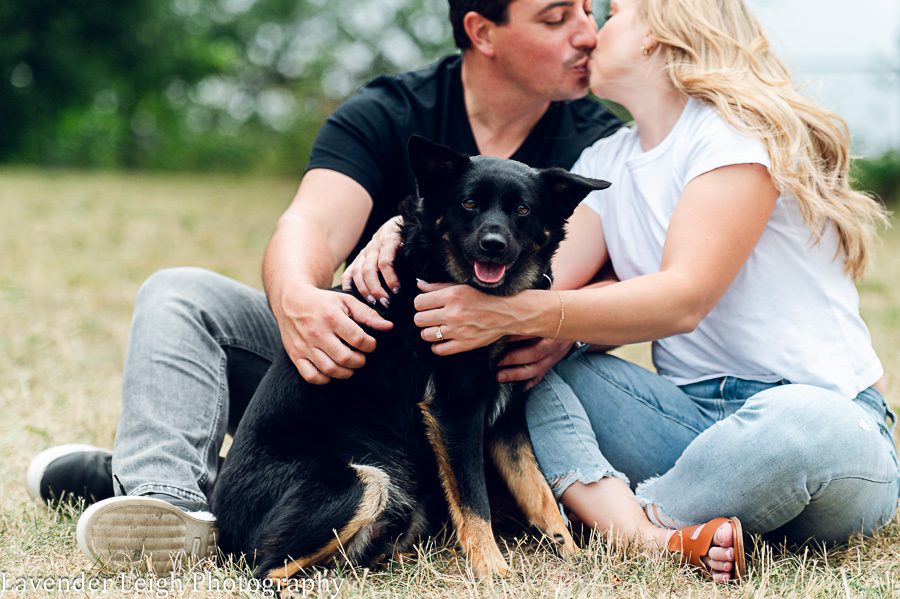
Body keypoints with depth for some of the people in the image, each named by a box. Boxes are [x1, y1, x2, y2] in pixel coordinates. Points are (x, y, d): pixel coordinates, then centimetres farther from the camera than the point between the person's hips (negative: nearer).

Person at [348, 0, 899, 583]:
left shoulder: (740, 131, -7)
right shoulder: (606, 161, 17)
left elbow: (684, 298, -20)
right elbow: (548, 279, 2)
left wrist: (522, 313, -30)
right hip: (692, 413, 7)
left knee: (811, 430, -42)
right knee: (523, 360, -12)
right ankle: (650, 537, -33)